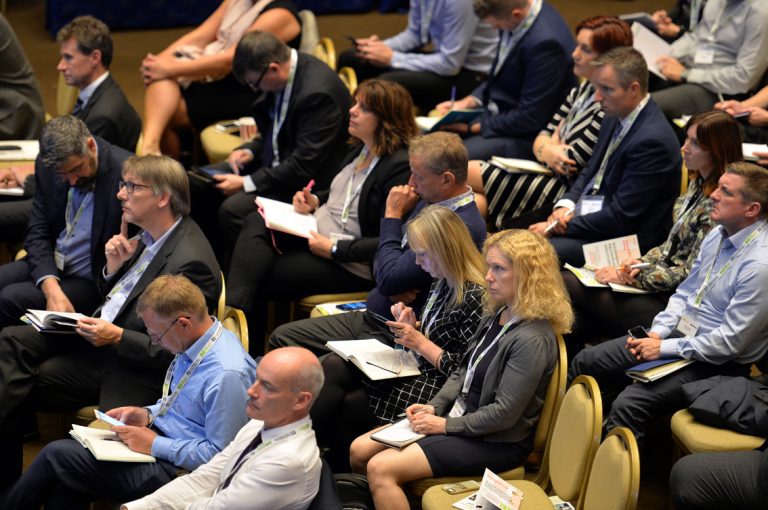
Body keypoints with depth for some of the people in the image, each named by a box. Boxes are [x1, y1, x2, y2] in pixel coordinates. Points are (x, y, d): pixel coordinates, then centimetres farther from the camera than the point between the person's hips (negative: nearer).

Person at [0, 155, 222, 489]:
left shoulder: (191, 261, -23)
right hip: (97, 336, 9)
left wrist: (117, 336, -27)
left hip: (129, 368, -9)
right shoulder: (151, 236, 5)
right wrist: (113, 268, -3)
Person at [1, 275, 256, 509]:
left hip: (172, 465, -9)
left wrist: (155, 445, -19)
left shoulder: (227, 375, -28)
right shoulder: (192, 342, 1)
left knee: (56, 455, -9)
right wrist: (148, 414, 4)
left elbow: (220, 456, -24)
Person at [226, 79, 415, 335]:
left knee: (258, 276, -17)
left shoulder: (401, 167, -20)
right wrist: (314, 201, 7)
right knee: (255, 222, -16)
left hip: (351, 266, -9)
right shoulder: (360, 149, 9)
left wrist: (334, 249, -21)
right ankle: (232, 311, -30)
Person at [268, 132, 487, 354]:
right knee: (282, 336, 7)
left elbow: (389, 279, -24)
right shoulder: (427, 203, 7)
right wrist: (394, 287, -8)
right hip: (370, 318, 10)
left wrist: (393, 216, -11)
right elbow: (380, 261, 16)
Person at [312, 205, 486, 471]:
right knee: (330, 366, -10)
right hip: (415, 368, 9)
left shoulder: (475, 298, -21)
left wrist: (420, 343, -18)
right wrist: (411, 326, 0)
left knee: (346, 405, -13)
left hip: (436, 390, -9)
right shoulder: (442, 284, 8)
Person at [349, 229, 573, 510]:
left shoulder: (533, 339, -23)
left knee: (381, 468, -20)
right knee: (359, 451, 3)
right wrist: (434, 407, 0)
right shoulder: (498, 316, 6)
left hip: (495, 442, -9)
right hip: (460, 416, 9)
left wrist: (446, 425, -15)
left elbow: (504, 413, -23)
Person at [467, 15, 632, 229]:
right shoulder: (582, 90, 10)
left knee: (469, 173, -9)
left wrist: (548, 149, 2)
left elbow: (570, 165, -19)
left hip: (565, 193, -8)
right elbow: (543, 136, 12)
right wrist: (546, 150, -12)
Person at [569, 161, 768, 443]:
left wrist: (664, 348, -18)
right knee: (585, 362, 5)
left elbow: (729, 341, -24)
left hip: (717, 364, -9)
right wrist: (657, 333, -3)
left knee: (630, 403, -28)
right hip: (677, 334, 9)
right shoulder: (718, 235, 4)